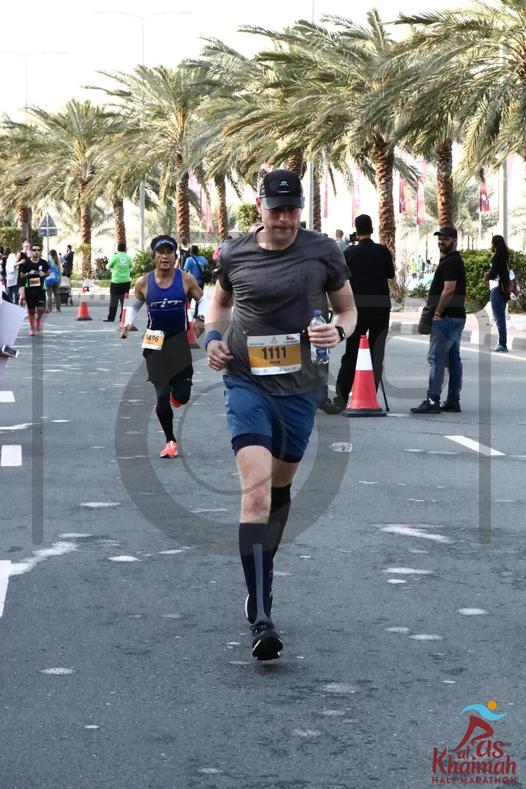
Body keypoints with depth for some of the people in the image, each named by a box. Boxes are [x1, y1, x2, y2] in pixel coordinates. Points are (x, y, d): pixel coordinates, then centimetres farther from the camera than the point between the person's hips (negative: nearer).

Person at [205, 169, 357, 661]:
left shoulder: (322, 252, 0)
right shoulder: (234, 254, 2)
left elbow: (348, 308, 10)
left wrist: (339, 331, -12)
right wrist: (212, 335, 2)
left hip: (300, 387, 2)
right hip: (246, 382, -2)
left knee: (280, 488, 18)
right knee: (256, 491, -18)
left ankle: (260, 579, 43)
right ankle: (261, 620, -22)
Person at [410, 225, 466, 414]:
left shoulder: (451, 262, -14)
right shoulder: (455, 260, 19)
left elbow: (448, 290, -21)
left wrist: (437, 313, -16)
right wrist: (436, 310, 20)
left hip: (446, 318, -11)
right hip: (456, 316, 11)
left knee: (436, 358, -11)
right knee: (453, 359, 10)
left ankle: (432, 400, -13)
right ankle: (453, 401, 12)